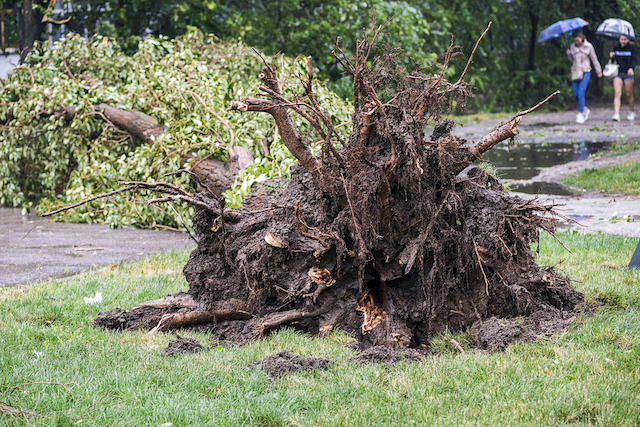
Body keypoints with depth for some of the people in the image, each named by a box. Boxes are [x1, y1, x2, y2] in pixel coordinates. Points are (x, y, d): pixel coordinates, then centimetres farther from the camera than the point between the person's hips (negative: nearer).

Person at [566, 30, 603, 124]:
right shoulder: (573, 47, 5)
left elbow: (594, 59, 5)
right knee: (575, 94, 3)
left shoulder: (588, 46, -5)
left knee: (580, 93, -16)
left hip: (585, 72, -4)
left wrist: (598, 71, 13)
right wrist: (569, 55, -5)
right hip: (575, 72, 4)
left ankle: (580, 114, -11)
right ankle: (585, 110, 27)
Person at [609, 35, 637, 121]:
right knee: (617, 93, -13)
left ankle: (631, 113, 29)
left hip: (628, 73, -1)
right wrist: (611, 56, -11)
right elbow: (614, 60, 12)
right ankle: (616, 114, -21)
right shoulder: (616, 48, 5)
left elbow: (634, 60, -9)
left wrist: (631, 68, -28)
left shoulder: (632, 48, -1)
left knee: (629, 94, 8)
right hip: (618, 73, 1)